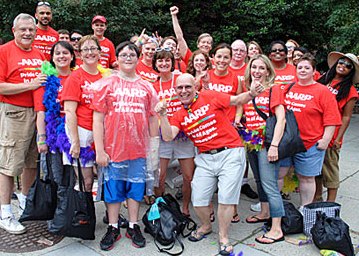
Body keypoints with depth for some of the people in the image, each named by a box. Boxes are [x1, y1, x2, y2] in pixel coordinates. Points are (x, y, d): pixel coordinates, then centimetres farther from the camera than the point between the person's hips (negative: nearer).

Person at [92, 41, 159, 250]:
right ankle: (113, 228, 25)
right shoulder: (106, 84, 0)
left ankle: (133, 227, 27)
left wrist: (153, 147, 6)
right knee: (113, 189, 9)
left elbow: (153, 118, 10)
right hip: (113, 149, -2)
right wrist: (99, 150, -7)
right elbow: (98, 118, -3)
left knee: (136, 188, 11)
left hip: (139, 150, 2)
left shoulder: (146, 87, 7)